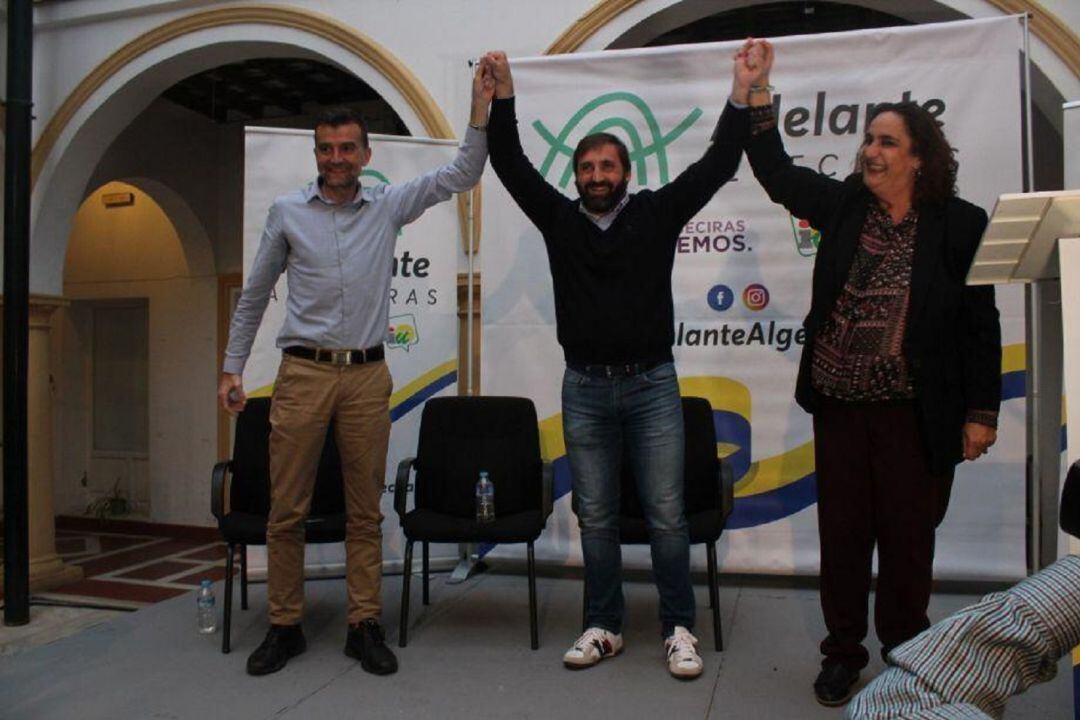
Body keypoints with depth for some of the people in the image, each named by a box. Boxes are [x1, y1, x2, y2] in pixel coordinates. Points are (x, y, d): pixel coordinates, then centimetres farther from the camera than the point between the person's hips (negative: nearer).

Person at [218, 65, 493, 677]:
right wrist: (233, 367, 12)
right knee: (287, 510, 3)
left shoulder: (388, 206, 8)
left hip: (368, 377, 1)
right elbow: (255, 295, 14)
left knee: (366, 511, 6)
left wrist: (481, 106, -5)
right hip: (303, 373, 0)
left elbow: (462, 175, 5)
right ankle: (285, 627, 18)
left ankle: (365, 627, 16)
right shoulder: (287, 212, 8)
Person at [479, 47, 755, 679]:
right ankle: (604, 627, 24)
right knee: (596, 517, 10)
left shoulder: (657, 213, 3)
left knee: (667, 516, 2)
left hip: (652, 387, -1)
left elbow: (716, 166, -1)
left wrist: (742, 94, -6)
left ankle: (680, 628, 17)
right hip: (585, 389, 2)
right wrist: (504, 94, -3)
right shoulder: (560, 219, 7)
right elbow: (512, 166, 3)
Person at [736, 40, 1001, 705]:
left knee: (908, 538, 8)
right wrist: (758, 89, -5)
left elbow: (980, 324, -1)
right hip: (839, 404, 3)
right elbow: (776, 170, 2)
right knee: (842, 533, 11)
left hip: (915, 413, -2)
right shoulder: (842, 206, 5)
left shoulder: (959, 224, -3)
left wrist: (982, 412, -3)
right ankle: (843, 653, 28)